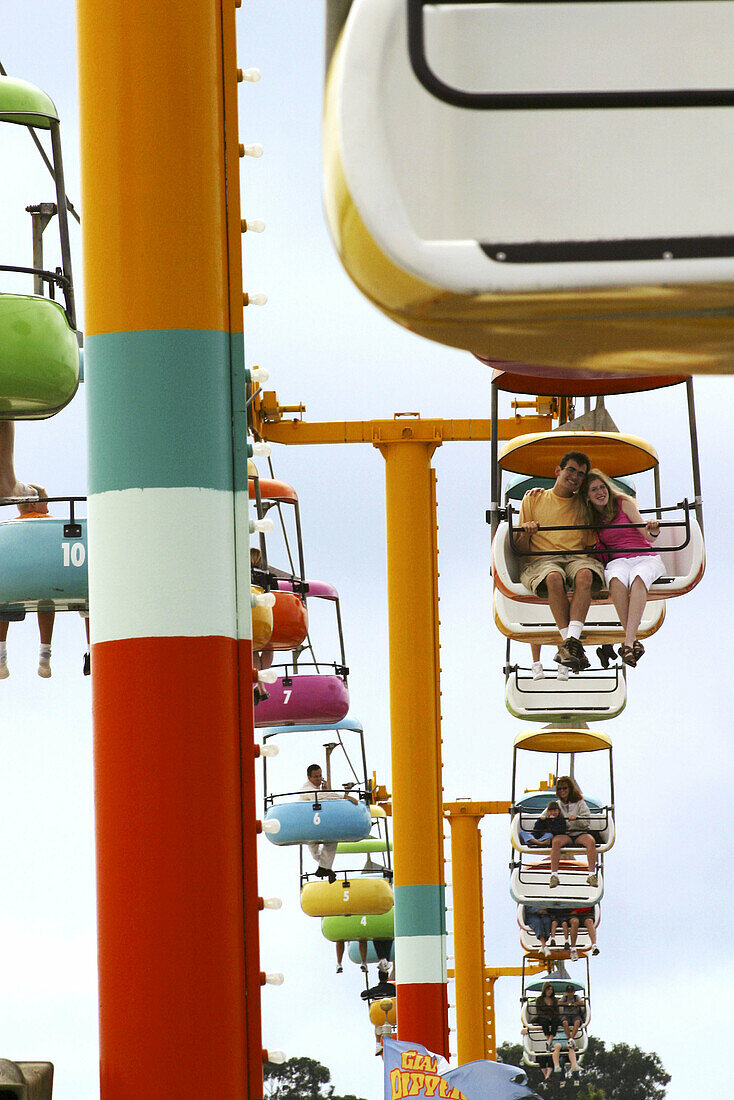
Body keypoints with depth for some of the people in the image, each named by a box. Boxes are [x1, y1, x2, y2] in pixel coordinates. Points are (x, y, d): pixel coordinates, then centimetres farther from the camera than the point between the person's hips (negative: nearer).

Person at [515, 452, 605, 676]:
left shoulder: (584, 505, 22)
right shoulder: (534, 498, 17)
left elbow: (591, 546, 20)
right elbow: (520, 549, 12)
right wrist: (525, 534, -9)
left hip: (578, 557, 2)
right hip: (541, 559, -1)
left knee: (585, 575, -37)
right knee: (554, 578, -39)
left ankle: (571, 640, -49)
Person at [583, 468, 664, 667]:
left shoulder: (623, 503, 5)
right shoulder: (591, 517, 14)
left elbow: (647, 535, -3)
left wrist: (653, 530, -28)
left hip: (646, 558, -2)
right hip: (617, 561, 2)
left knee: (638, 577, -39)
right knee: (616, 579, -37)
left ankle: (628, 642, -51)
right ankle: (634, 641, -45)